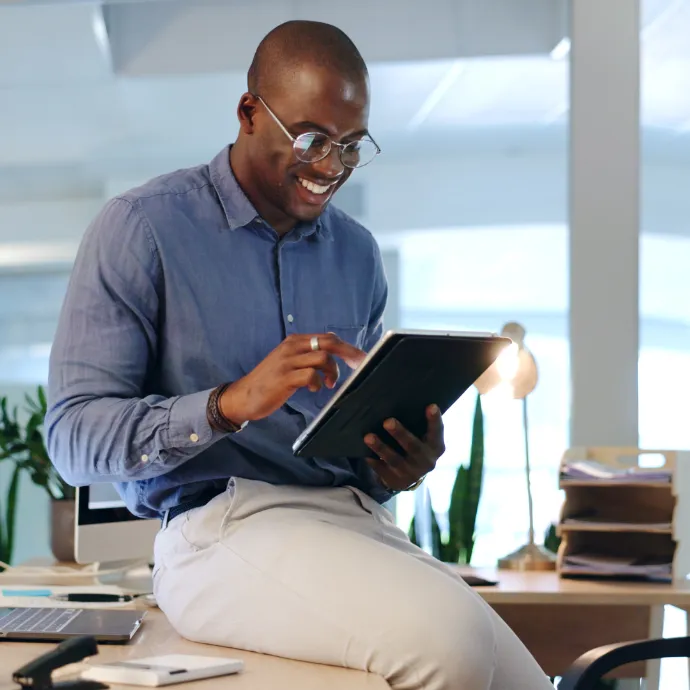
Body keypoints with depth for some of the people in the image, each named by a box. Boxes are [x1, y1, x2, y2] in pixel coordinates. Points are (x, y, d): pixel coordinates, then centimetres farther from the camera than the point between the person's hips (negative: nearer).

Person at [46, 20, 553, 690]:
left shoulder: (356, 253, 18)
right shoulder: (140, 230, 0)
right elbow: (73, 435, -7)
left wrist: (397, 465, 0)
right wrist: (229, 403, -22)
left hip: (355, 516, 6)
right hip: (220, 524, -5)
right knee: (448, 634, -33)